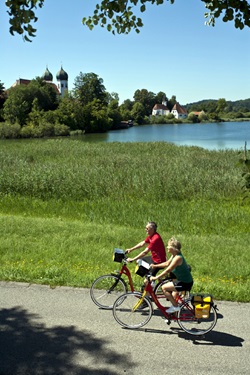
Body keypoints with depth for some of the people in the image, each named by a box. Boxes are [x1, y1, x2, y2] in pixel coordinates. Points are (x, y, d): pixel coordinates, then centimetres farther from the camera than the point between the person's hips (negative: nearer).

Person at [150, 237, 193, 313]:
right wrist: (155, 266, 15)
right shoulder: (174, 255, 5)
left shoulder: (178, 258, -24)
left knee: (164, 288, -11)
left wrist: (156, 277, -23)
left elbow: (168, 270, -26)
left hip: (185, 283, -10)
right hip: (185, 280, 10)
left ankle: (175, 307, -2)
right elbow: (167, 263, 20)